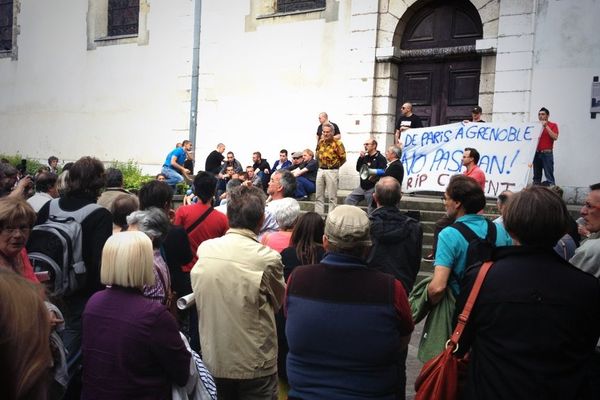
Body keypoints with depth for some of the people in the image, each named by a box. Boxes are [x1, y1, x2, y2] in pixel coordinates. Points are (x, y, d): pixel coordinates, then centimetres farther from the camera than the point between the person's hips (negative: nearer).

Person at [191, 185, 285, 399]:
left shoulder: (204, 249, -7)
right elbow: (277, 303, -3)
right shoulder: (268, 258, -20)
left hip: (214, 358, 4)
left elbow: (198, 298, 4)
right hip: (254, 365, -4)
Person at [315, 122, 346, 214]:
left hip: (332, 171, -6)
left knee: (332, 197, -1)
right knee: (319, 196, 8)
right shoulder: (321, 143, 11)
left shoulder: (338, 144, -8)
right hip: (320, 171, 6)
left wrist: (334, 166, 1)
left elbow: (343, 158, -5)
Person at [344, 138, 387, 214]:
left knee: (371, 211, 0)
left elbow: (383, 173, -17)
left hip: (372, 188, -7)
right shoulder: (365, 157, 14)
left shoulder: (380, 158, -10)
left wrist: (375, 177, -33)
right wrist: (360, 158, -1)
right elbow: (358, 169, 10)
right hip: (362, 187, 8)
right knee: (348, 201, 3)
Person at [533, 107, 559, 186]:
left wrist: (546, 126, -13)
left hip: (547, 153, -4)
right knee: (537, 176, 8)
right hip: (537, 153, 4)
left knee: (549, 175, -8)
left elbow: (555, 137, -12)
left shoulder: (553, 125, 3)